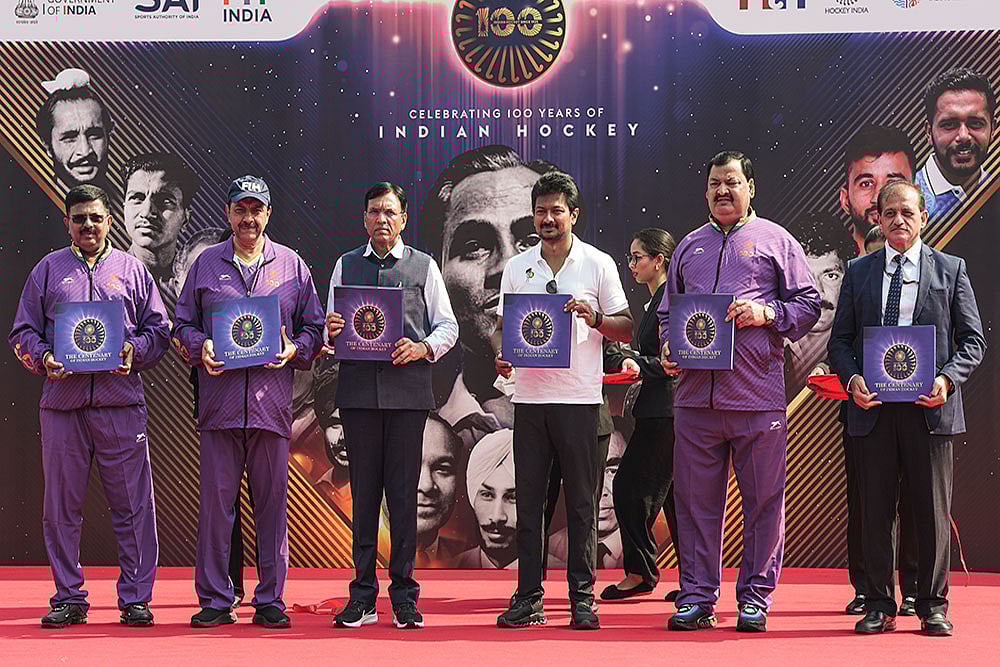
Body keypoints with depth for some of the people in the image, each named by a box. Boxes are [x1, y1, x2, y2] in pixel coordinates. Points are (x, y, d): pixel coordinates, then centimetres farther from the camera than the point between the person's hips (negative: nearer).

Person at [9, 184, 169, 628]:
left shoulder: (131, 270, 12)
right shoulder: (48, 270, 13)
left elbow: (159, 328, 11)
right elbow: (23, 332, 12)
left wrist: (135, 351, -8)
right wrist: (42, 358, -7)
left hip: (121, 403, -1)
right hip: (62, 401, 1)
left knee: (133, 503, -2)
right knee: (62, 504, 4)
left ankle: (136, 598, 6)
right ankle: (68, 598, 13)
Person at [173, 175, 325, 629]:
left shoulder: (292, 265, 11)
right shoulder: (206, 264, 12)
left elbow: (313, 326, 12)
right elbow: (183, 324, 13)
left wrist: (294, 350, -7)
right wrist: (200, 347, -7)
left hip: (272, 401, 0)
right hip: (220, 400, 0)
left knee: (271, 501, 3)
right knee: (216, 499, 0)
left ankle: (270, 600, 11)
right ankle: (215, 600, 8)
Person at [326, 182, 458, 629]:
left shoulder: (423, 266, 10)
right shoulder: (345, 266, 15)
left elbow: (448, 327, 8)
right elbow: (330, 330, 14)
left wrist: (423, 348, -11)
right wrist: (331, 332, -8)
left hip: (408, 391, -1)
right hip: (358, 390, 1)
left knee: (403, 494, 0)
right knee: (364, 492, 4)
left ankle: (404, 596, 6)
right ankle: (362, 596, 9)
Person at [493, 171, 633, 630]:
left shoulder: (598, 265, 3)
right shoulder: (516, 268, 11)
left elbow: (626, 330, 4)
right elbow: (501, 325, 15)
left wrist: (595, 318, -15)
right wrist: (501, 355, -5)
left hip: (579, 398, -2)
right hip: (529, 396, 3)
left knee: (582, 502, 1)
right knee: (529, 499, 4)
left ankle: (583, 598, 7)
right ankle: (528, 597, 10)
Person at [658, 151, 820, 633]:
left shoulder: (775, 241, 8)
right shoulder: (689, 247, 19)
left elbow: (808, 304, 5)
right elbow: (667, 311, 23)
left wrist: (766, 313, -11)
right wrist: (667, 349, 5)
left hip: (757, 394, -3)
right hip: (695, 392, 3)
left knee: (763, 500, 1)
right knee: (695, 499, 4)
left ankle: (755, 597, 10)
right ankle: (696, 597, 11)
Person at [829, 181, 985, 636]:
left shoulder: (951, 270, 7)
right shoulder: (858, 273, 11)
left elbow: (973, 337, 5)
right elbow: (840, 340, 11)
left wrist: (948, 378, -12)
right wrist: (852, 379, -8)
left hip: (929, 406, -1)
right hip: (873, 407, 1)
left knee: (933, 510, 3)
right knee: (876, 509, 5)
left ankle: (933, 606, 13)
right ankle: (879, 605, 12)